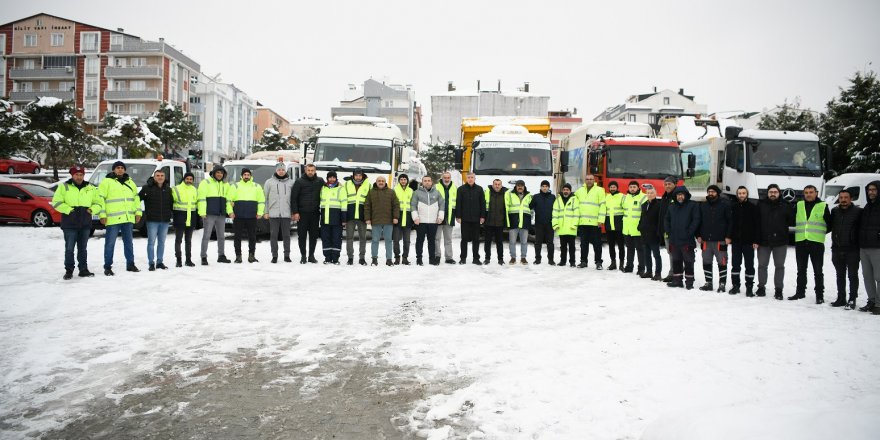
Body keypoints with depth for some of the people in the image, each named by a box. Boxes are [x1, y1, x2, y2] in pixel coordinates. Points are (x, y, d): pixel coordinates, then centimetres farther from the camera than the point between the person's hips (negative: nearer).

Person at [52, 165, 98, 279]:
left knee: (83, 248, 11)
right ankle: (69, 270, 9)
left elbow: (98, 203, 16)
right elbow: (56, 202, -3)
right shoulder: (64, 187, 2)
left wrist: (92, 209, -4)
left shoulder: (91, 188, 11)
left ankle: (83, 269, 17)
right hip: (70, 224, -3)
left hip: (85, 224, 3)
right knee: (69, 248, -1)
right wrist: (68, 209, -15)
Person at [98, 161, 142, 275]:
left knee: (129, 242, 12)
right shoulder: (106, 182, -3)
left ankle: (130, 264, 22)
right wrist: (102, 214, -13)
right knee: (110, 243, -1)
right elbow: (100, 199, -7)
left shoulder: (130, 182, 15)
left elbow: (136, 198, 19)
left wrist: (138, 212, 11)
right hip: (113, 219, -5)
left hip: (128, 218, 5)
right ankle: (108, 267, 6)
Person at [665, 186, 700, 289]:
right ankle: (677, 280, 20)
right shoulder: (672, 207, 14)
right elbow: (666, 220, 19)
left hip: (687, 240, -5)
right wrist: (669, 232, 6)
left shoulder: (693, 206, -3)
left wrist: (689, 233, -14)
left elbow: (696, 220, -10)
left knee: (688, 262, 0)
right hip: (674, 240, 5)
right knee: (676, 261, 12)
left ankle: (689, 282, 5)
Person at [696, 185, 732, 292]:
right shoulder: (703, 206, 12)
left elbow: (730, 221, -4)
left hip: (720, 240, -4)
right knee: (706, 262, 8)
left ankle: (722, 283, 7)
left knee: (722, 262, 0)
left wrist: (728, 236, -10)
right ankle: (708, 283, 17)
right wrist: (698, 235, 7)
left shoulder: (725, 205, -1)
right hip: (706, 239, 4)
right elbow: (699, 221, 15)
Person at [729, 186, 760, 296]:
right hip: (736, 241, 3)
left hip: (748, 242, -3)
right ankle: (735, 286, 17)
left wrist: (756, 240, -11)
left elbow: (757, 225, -5)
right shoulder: (734, 207, 7)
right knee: (735, 264, 8)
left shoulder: (753, 207, -3)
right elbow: (729, 223, 11)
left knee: (749, 265, 4)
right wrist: (729, 237, 2)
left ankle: (749, 288, 9)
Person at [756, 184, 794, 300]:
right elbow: (756, 223, -4)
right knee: (762, 265, 9)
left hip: (780, 242, 0)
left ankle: (778, 290, 14)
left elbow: (792, 221, 3)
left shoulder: (785, 206, 1)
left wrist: (782, 224, -15)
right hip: (763, 241, 0)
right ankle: (761, 287, 20)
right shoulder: (761, 205, 1)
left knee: (779, 266, 6)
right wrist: (756, 240, -10)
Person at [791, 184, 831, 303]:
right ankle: (800, 292, 21)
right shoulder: (798, 206, 9)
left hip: (817, 243, -3)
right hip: (800, 242, 3)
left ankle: (820, 295, 8)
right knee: (801, 270, 12)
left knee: (818, 271, 2)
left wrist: (820, 232, 1)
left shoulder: (823, 206, 2)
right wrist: (799, 231, 7)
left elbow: (830, 224, 6)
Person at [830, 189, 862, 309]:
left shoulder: (858, 211, -5)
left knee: (852, 275, 1)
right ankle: (841, 299, 22)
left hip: (852, 250, -5)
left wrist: (859, 244, -10)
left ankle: (852, 300, 7)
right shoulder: (834, 211, 9)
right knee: (840, 275, 13)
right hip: (837, 249, 5)